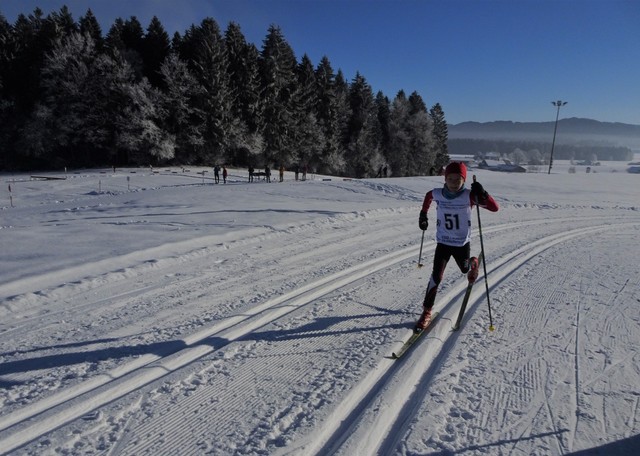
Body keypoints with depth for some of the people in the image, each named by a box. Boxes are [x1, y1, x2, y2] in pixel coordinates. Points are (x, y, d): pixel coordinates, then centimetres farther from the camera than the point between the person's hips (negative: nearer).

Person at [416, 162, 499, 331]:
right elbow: (428, 195, 15)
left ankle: (473, 263, 62)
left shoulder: (469, 196, -17)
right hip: (443, 243, 0)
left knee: (465, 269, 24)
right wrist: (423, 214, 12)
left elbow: (494, 208, -21)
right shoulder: (437, 194, -11)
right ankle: (427, 311, 3)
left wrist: (482, 194, -37)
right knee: (436, 276, -10)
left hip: (463, 243, 0)